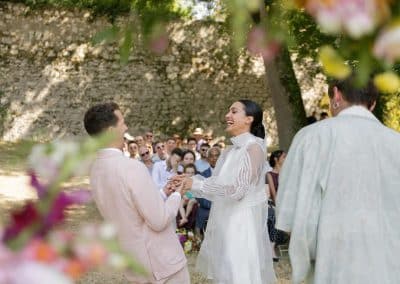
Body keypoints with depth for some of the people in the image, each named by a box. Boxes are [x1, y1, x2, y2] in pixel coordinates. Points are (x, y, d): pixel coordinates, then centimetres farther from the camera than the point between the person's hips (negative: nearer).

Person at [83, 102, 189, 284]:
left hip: (135, 263, 8)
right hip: (161, 262, -8)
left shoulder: (96, 169, 2)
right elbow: (159, 221, -22)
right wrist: (176, 195, -5)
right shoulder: (132, 167, -24)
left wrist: (161, 194, 13)